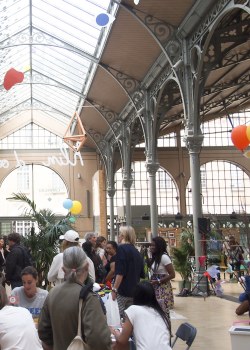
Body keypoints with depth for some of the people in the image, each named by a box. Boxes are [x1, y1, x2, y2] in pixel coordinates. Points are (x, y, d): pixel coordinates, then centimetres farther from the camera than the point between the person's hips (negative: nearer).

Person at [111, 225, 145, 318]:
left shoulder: (121, 248, -9)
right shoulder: (136, 251, 14)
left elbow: (120, 273, -17)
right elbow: (141, 274, 17)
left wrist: (114, 289, -17)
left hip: (122, 290, -8)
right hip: (134, 292, 8)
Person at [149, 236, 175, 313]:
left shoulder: (164, 257, -14)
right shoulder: (155, 257, 12)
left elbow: (172, 275, -16)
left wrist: (158, 281, -16)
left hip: (163, 288, -8)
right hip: (155, 288, 8)